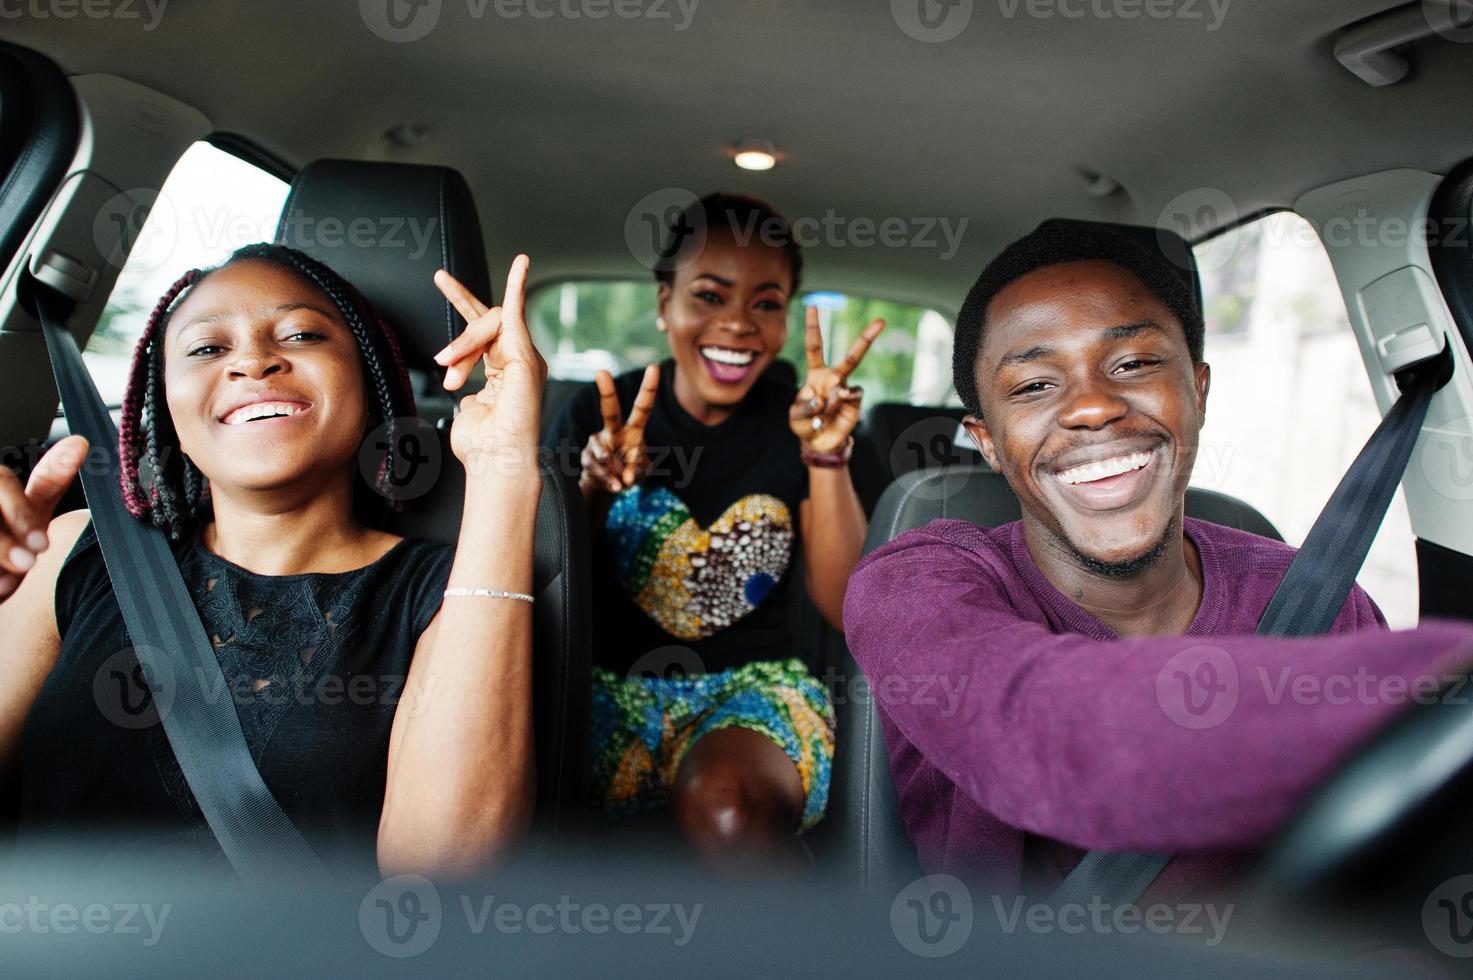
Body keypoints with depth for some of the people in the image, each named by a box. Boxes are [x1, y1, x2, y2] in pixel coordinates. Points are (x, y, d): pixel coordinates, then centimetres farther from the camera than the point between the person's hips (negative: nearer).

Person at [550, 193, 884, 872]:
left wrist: (828, 460, -16)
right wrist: (591, 493, -18)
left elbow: (846, 608, -5)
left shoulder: (802, 423, 2)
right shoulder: (598, 414, 1)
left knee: (727, 807, -36)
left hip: (753, 687, 0)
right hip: (612, 687, 1)